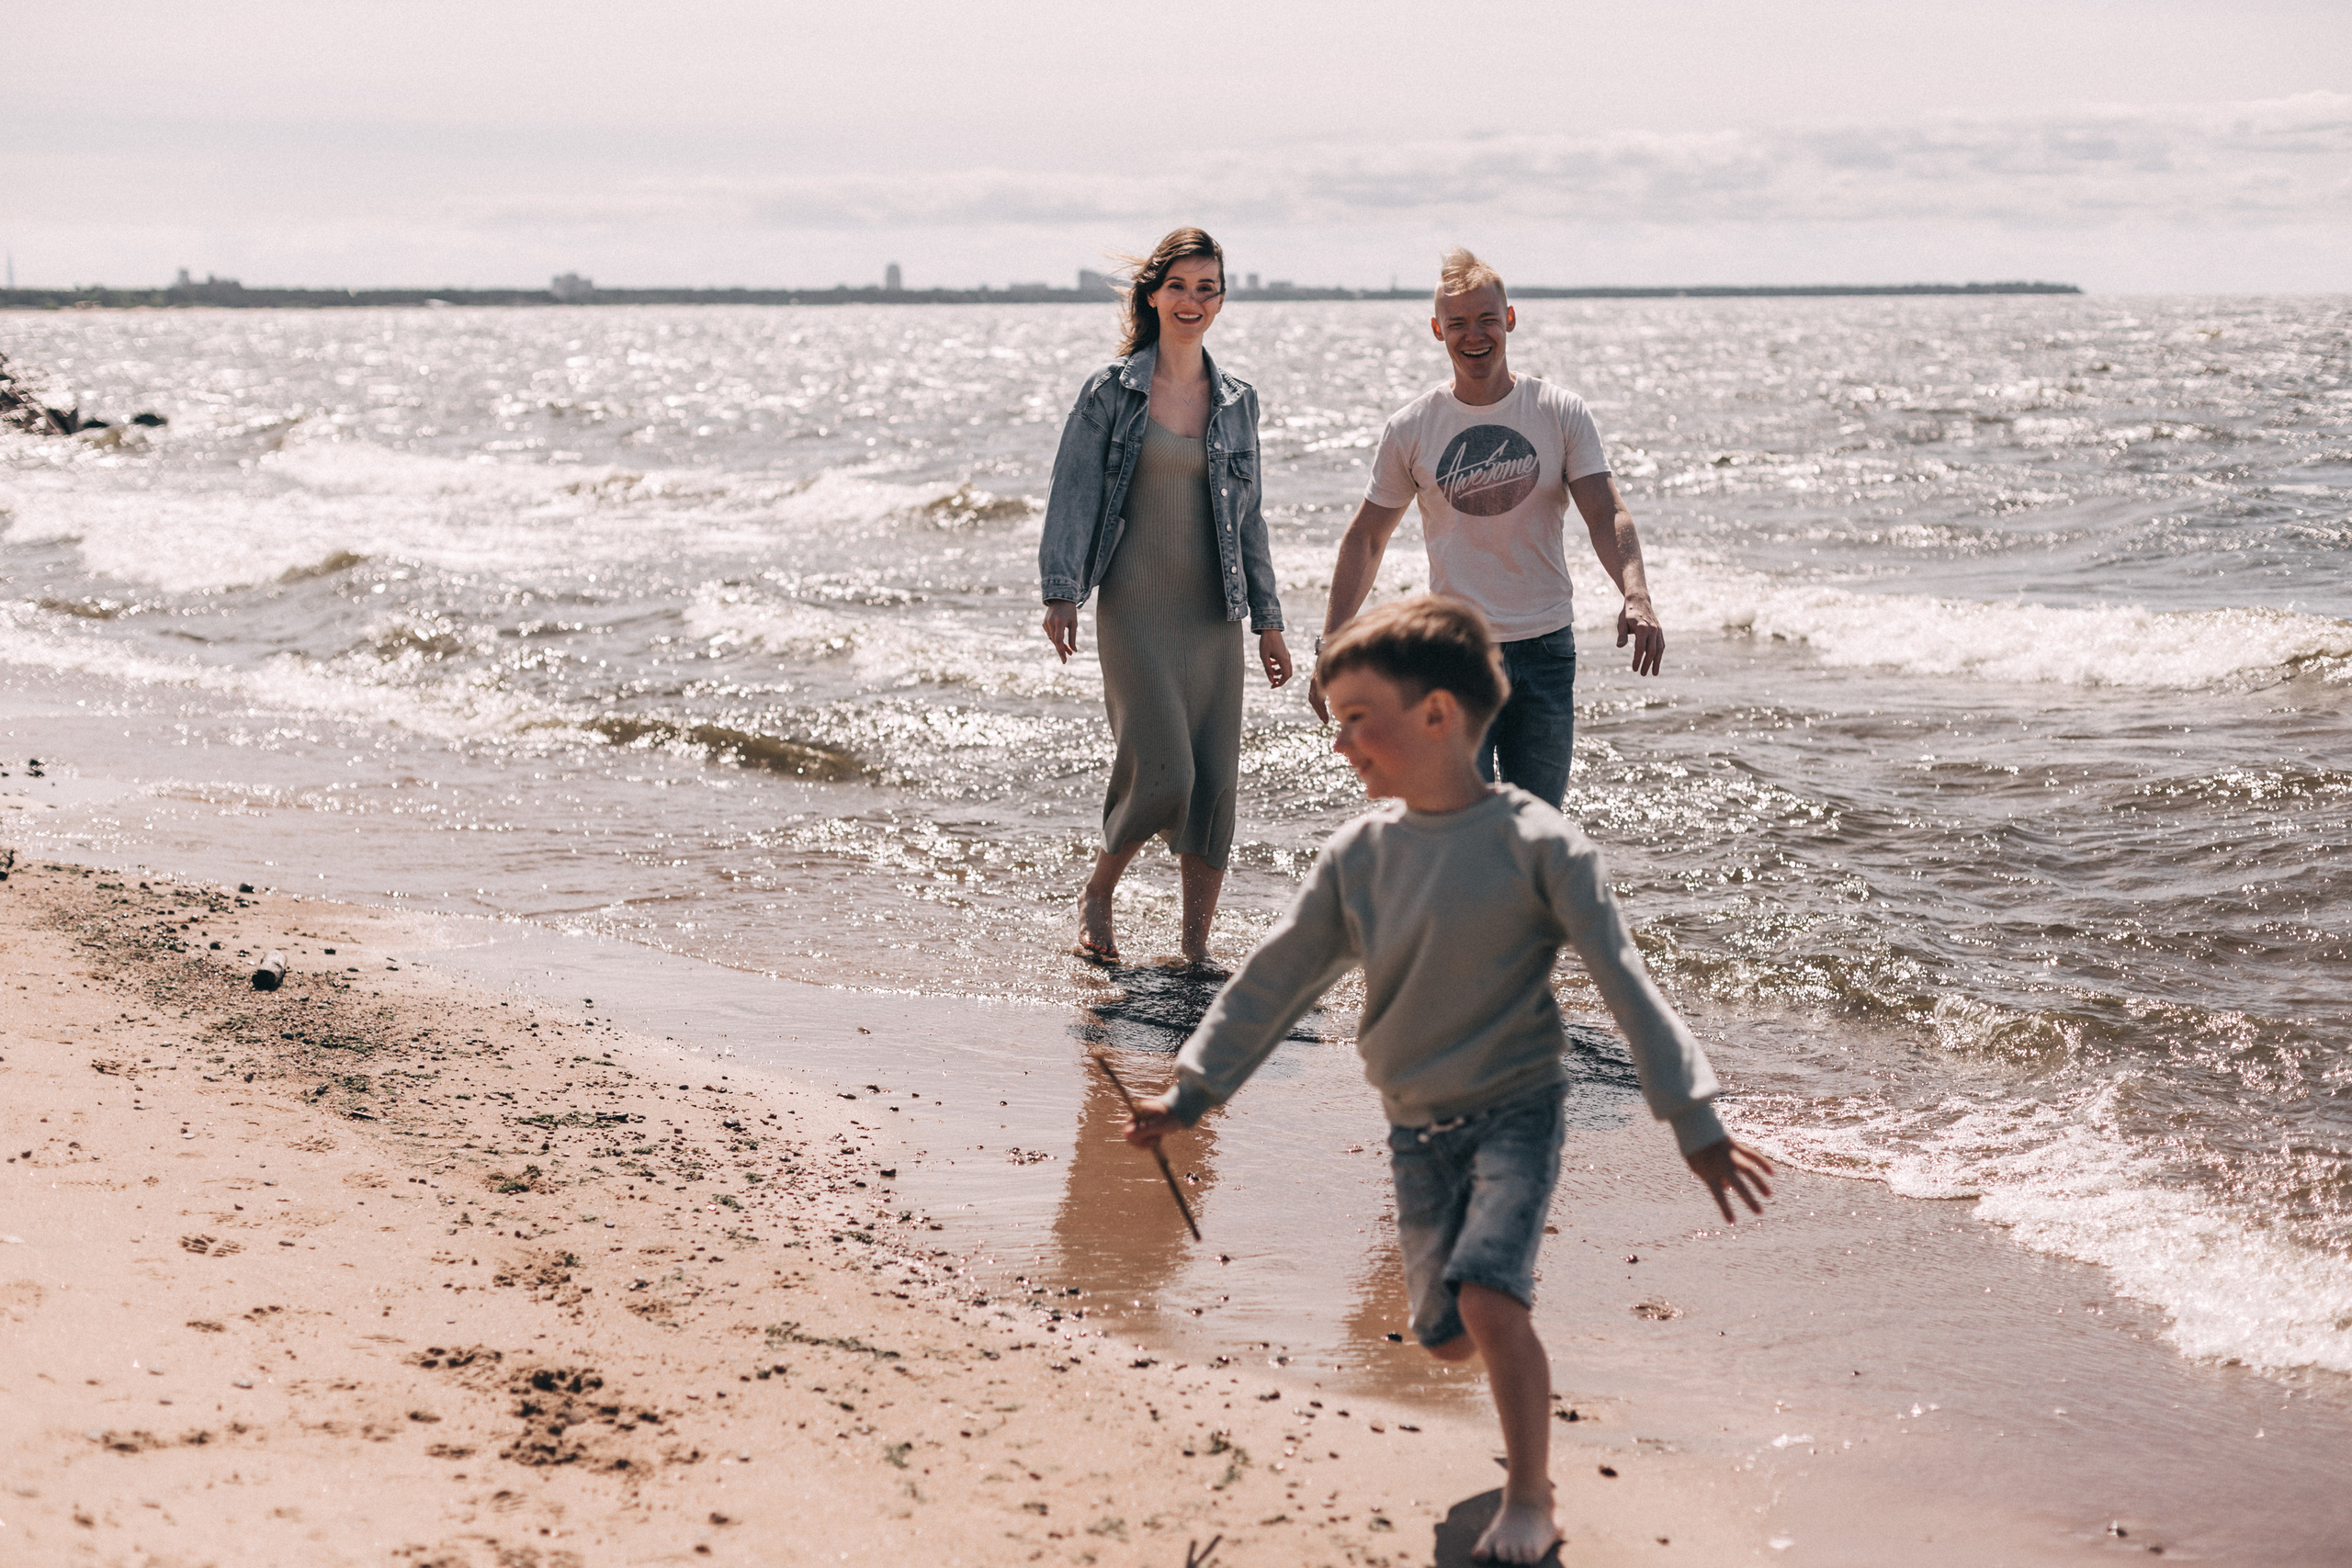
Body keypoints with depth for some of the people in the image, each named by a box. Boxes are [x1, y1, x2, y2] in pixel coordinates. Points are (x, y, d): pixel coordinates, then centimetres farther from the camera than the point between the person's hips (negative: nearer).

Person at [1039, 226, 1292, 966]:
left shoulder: (1237, 401, 11)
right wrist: (1061, 593, -11)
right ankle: (1097, 894, 12)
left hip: (1213, 613, 4)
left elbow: (1247, 513, 16)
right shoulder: (1111, 390, 0)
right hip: (1135, 608, -4)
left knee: (1216, 780, -1)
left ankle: (1196, 941, 10)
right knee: (1163, 771, -14)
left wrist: (1267, 618, 14)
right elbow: (1073, 492, -2)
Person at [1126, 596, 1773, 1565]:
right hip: (1417, 1126, 5)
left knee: (1486, 1299, -23)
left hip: (1516, 1109, -5)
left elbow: (1624, 983, -13)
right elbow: (1279, 977, 8)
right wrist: (1192, 1093, 9)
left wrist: (1696, 1124, -16)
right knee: (1445, 1337, 10)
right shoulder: (1360, 853, 0)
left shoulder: (1534, 843, -14)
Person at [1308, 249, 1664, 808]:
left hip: (1546, 646, 1)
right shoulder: (1409, 429, 1)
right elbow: (1365, 538, 8)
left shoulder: (1562, 414, -1)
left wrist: (1636, 596, -28)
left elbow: (1606, 514, -9)